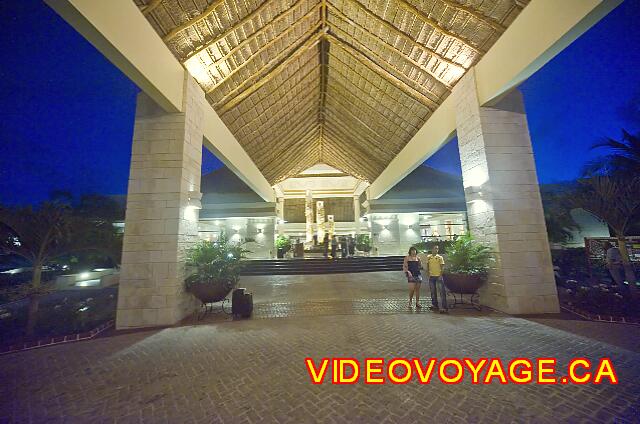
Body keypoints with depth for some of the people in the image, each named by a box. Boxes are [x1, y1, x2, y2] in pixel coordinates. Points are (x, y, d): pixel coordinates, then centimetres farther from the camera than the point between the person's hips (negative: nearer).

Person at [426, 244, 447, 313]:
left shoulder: (440, 257, -1)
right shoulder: (428, 257, 6)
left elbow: (442, 267, -3)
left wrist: (440, 275, -12)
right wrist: (428, 274, 2)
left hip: (439, 276, -3)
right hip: (431, 276, 3)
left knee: (442, 292, -7)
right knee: (433, 292, 11)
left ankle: (444, 307, -6)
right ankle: (435, 305, 23)